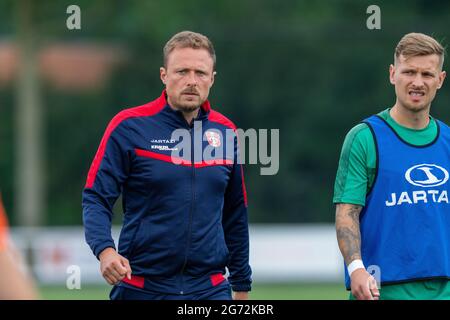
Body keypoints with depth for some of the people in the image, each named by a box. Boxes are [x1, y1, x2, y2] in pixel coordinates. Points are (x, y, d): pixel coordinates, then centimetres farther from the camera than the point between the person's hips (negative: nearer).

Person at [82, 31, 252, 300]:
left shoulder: (227, 132, 8)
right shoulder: (128, 126, -4)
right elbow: (96, 198, -7)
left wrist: (241, 284, 19)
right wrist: (105, 250, -24)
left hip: (211, 288, 3)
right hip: (140, 287, -2)